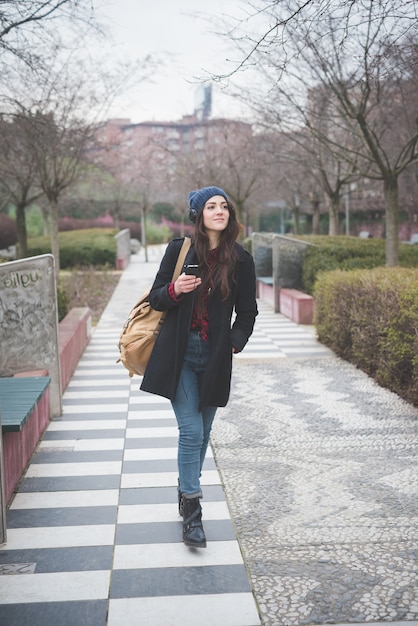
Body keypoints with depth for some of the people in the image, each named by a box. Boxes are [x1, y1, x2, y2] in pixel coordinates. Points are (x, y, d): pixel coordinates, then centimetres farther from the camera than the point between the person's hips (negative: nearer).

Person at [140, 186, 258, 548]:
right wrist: (175, 290, -18)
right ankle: (192, 513, 1)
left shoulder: (241, 260, 3)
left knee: (202, 433, 12)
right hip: (179, 353, -2)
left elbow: (247, 311, 12)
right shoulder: (179, 250, 0)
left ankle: (186, 492, 33)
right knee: (191, 431, -8)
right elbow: (156, 299, 3)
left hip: (215, 357, 2)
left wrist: (235, 341, -2)